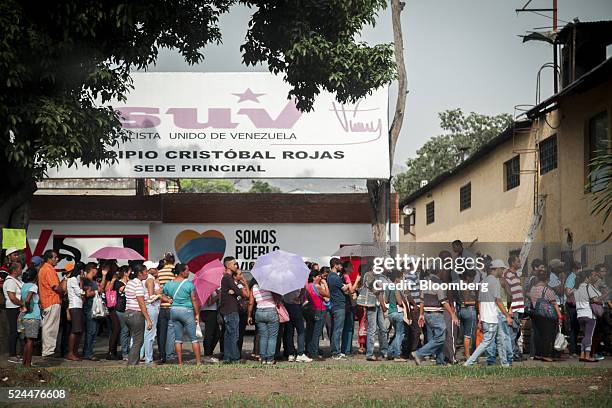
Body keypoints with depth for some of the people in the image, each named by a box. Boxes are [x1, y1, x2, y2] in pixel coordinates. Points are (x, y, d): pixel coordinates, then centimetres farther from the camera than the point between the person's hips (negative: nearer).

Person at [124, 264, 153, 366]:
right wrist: (148, 320, -17)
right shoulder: (138, 283, -13)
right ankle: (132, 364, -5)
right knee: (138, 342, -4)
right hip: (137, 314, -9)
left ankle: (131, 363, 16)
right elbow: (141, 303, -17)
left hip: (128, 313, 9)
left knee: (135, 340, 15)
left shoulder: (130, 282, 15)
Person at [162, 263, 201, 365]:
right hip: (186, 311, -5)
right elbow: (194, 300, -9)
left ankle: (180, 362, 9)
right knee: (194, 338, 1)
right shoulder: (189, 284, -10)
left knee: (178, 339, 9)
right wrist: (197, 314, -3)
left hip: (174, 311, 5)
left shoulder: (169, 284, 5)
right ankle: (198, 361, 0)